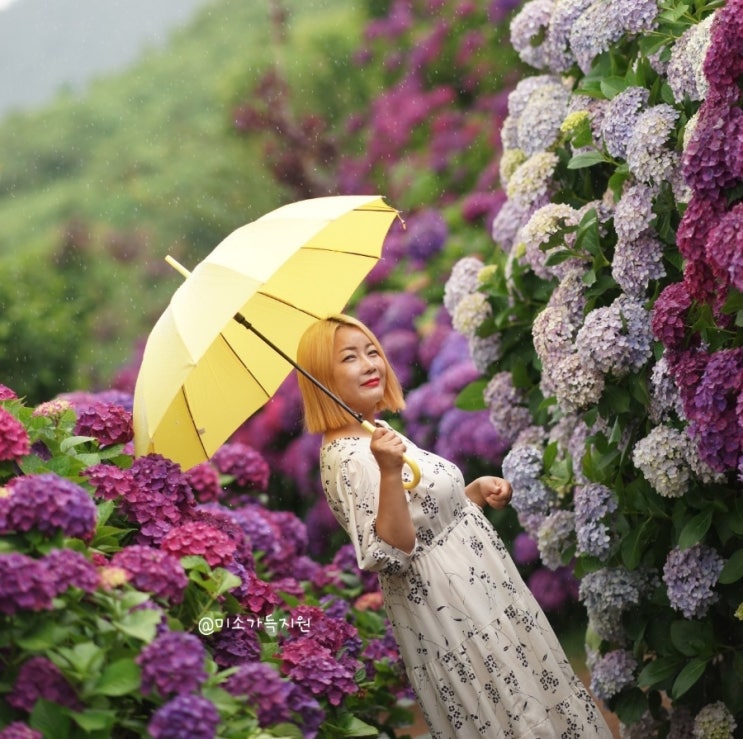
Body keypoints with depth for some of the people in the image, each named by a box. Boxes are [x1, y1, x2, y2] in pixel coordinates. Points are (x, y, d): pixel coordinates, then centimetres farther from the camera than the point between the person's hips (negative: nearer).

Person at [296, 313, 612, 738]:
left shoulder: (379, 433, 9)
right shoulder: (346, 459, -20)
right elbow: (390, 555, -28)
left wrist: (477, 491, 5)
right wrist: (389, 472, -37)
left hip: (480, 592, 9)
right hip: (452, 619, -9)